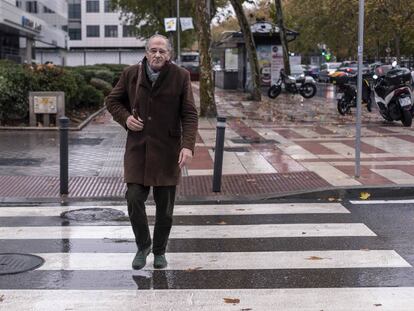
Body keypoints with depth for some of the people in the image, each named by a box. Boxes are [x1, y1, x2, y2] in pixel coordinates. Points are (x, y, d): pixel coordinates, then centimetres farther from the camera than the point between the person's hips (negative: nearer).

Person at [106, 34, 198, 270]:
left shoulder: (181, 77, -6)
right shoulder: (131, 74, 0)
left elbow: (190, 115, -7)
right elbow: (113, 101, 14)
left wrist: (188, 145, -20)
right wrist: (125, 117, -6)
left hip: (167, 149, -1)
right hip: (137, 147, 1)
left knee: (165, 206, 6)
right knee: (134, 199, -5)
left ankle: (160, 251, 27)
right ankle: (143, 246, 19)